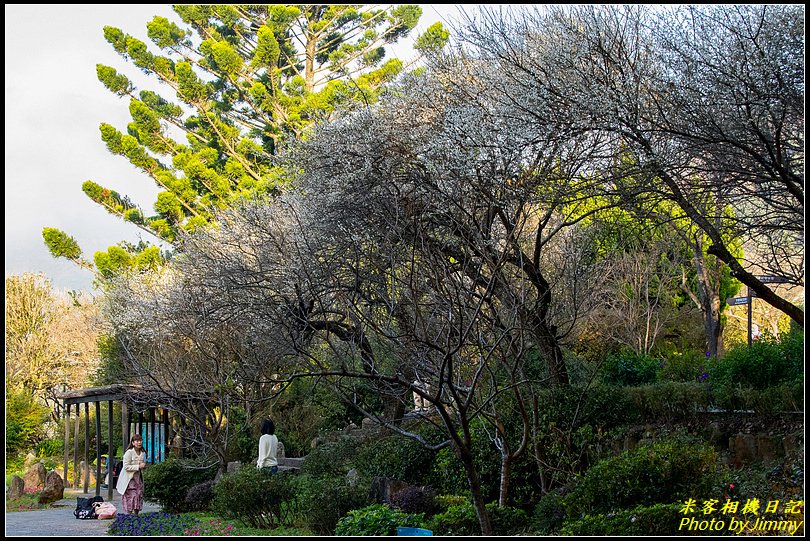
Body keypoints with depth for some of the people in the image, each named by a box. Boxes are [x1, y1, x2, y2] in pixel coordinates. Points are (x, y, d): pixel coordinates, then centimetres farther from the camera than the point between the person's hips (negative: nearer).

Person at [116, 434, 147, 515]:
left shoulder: (143, 453, 7)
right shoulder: (129, 452, -14)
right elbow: (126, 467, -18)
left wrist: (144, 466, 0)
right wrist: (138, 466, -21)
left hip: (138, 477, 6)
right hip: (129, 478, -6)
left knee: (139, 495, 2)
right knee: (131, 496, -11)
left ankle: (136, 514, 11)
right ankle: (129, 514, -5)